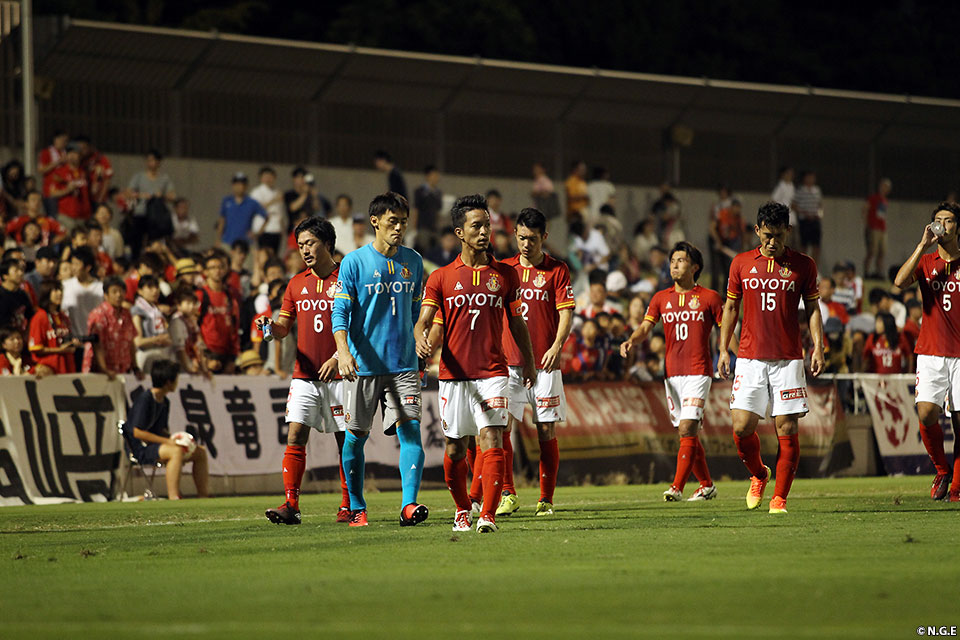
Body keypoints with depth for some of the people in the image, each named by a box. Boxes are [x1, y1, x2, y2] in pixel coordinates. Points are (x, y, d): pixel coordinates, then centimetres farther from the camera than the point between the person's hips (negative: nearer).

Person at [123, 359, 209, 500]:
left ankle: (203, 495, 5)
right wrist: (167, 441, -20)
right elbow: (138, 432, -19)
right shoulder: (145, 399, -15)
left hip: (157, 446, 10)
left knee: (200, 451, 4)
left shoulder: (164, 402, 14)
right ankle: (173, 498, -41)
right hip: (141, 449, -10)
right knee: (176, 451, -35)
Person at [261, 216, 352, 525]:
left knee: (346, 441, 2)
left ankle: (349, 506, 11)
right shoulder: (297, 284, 13)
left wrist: (337, 357, -16)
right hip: (305, 374, 4)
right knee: (295, 436, -8)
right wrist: (271, 327, -8)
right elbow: (284, 326, 15)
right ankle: (290, 506, -11)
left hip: (339, 373, -3)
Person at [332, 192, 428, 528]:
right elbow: (340, 312, -7)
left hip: (404, 364, 2)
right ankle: (356, 508, 19)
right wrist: (343, 351, -22)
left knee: (410, 429, -13)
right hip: (363, 365, -2)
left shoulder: (412, 261, 10)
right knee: (356, 436, 4)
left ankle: (409, 505, -21)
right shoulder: (354, 262, -3)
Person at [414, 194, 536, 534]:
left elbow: (517, 322, 18)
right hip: (454, 374, 0)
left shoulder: (505, 274, 8)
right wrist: (421, 338, -24)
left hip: (492, 372, 0)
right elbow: (424, 320, -2)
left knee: (491, 441, -15)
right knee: (455, 448, 6)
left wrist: (529, 363, 22)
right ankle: (462, 510, 27)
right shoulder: (441, 277, 4)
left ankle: (488, 515, -18)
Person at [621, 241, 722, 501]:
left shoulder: (709, 298, 2)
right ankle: (707, 485, 22)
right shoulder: (661, 299, 12)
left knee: (687, 429, -16)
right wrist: (631, 340, -17)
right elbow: (645, 328, 4)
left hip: (698, 372, -5)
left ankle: (677, 487, -20)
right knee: (688, 434, 9)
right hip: (672, 373, 5)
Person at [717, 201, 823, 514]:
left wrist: (818, 347, -4)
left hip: (788, 359, -1)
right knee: (742, 426, -7)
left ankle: (779, 497, 3)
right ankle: (758, 475, 20)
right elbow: (731, 307, 14)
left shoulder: (803, 265, 5)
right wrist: (723, 350, 8)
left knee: (786, 429, -5)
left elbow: (813, 309, 8)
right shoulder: (742, 263, 8)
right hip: (750, 357, 1)